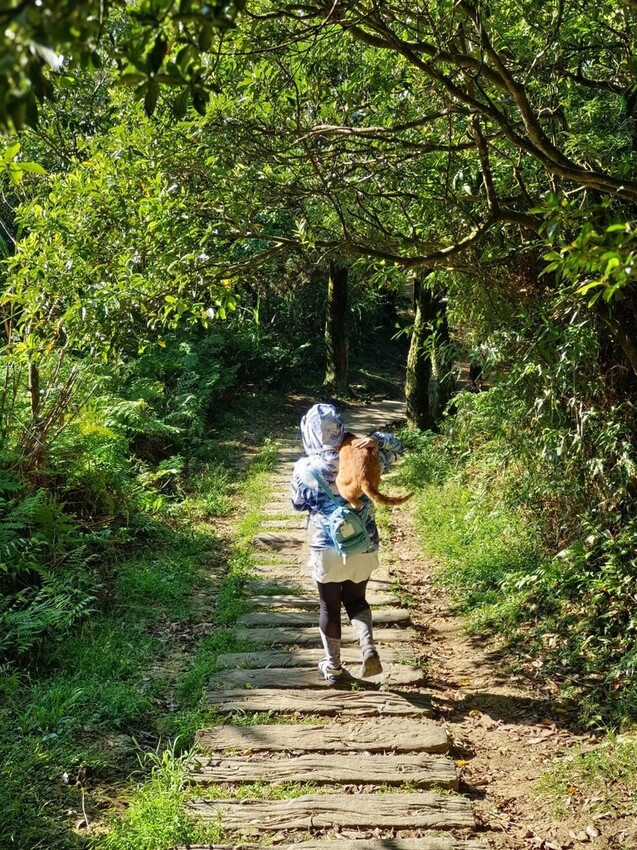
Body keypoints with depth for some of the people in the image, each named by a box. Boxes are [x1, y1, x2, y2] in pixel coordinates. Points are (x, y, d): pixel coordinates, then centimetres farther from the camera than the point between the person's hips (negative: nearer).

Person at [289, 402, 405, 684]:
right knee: (356, 599, 22)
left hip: (326, 549, -2)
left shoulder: (304, 468, -11)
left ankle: (332, 667, 28)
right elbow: (396, 448, 9)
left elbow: (298, 504, 6)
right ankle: (369, 649, 1)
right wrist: (374, 437, -3)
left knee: (329, 607, 16)